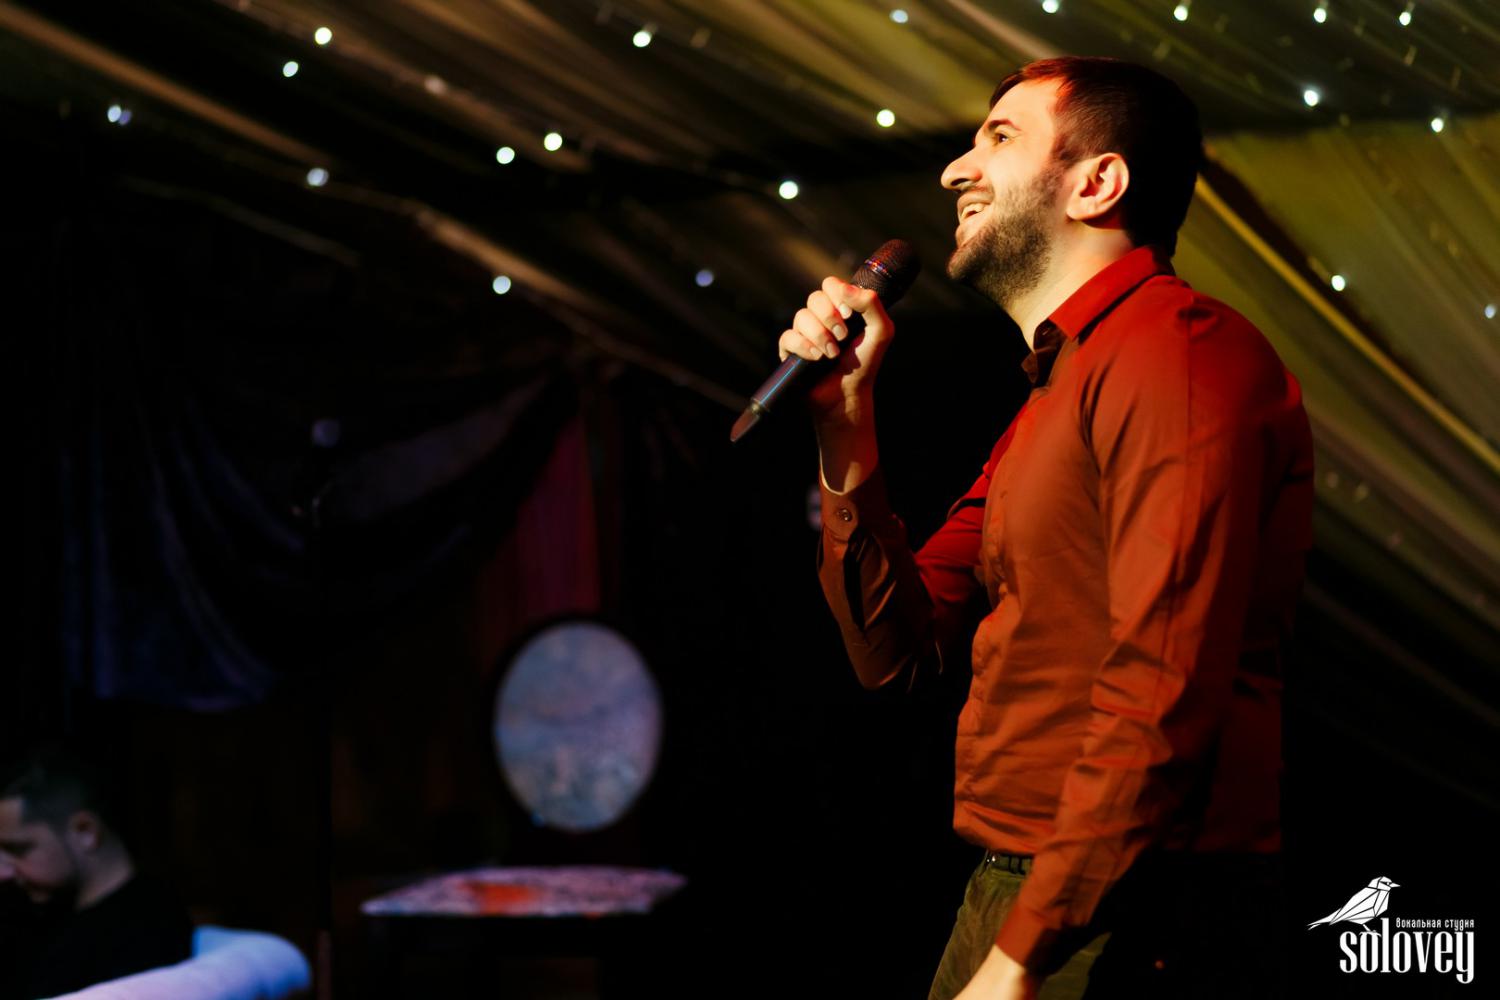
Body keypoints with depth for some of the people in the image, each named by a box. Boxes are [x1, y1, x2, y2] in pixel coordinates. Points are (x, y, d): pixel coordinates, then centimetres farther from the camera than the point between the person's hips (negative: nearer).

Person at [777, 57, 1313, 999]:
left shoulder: (1175, 348, -12)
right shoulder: (1051, 395, 20)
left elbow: (1163, 697, -22)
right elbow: (898, 652, 18)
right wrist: (845, 428, 7)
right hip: (1003, 901, 9)